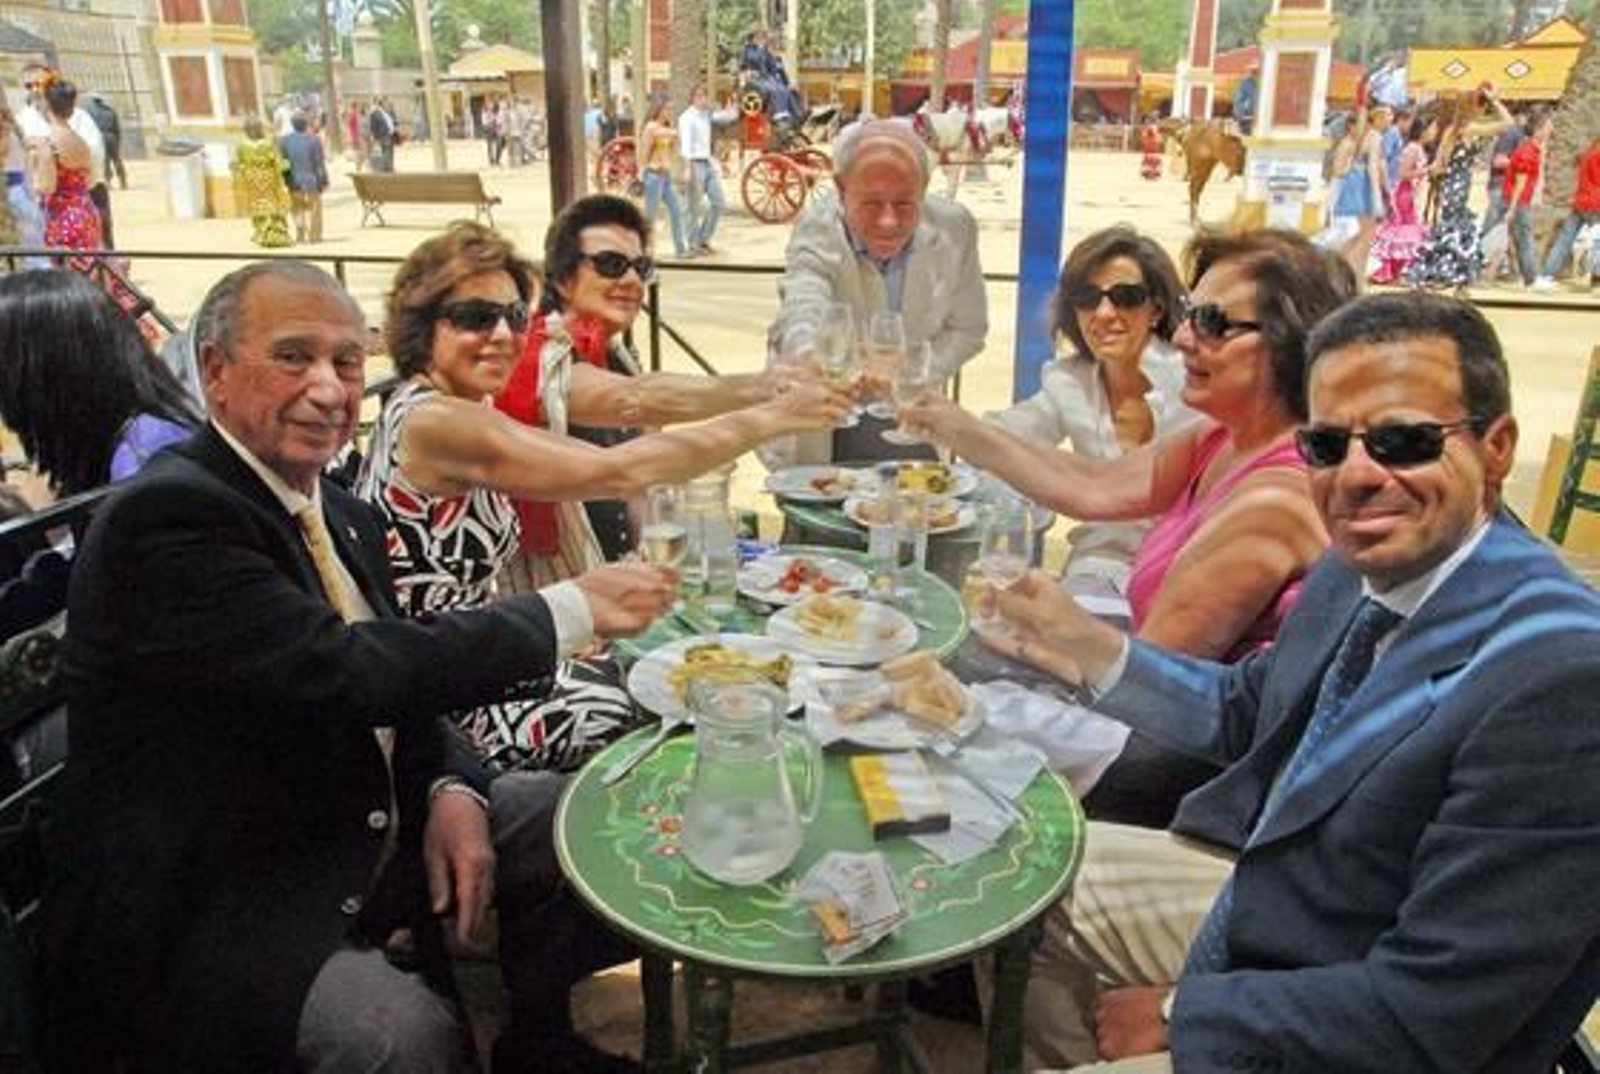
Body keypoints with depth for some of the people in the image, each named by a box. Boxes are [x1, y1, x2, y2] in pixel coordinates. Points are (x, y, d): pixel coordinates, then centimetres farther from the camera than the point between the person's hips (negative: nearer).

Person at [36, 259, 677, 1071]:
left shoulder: (344, 516, 7)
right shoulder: (166, 515, -21)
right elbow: (354, 671, -30)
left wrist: (451, 790, -10)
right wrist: (574, 609, -23)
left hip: (359, 832, 9)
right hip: (203, 905, -8)